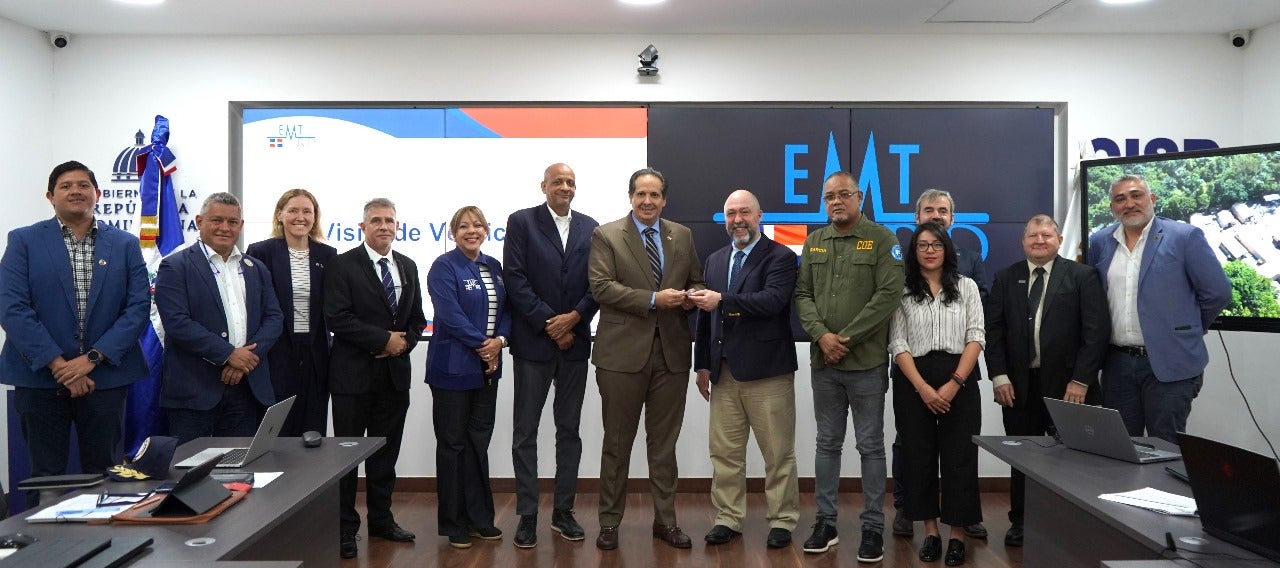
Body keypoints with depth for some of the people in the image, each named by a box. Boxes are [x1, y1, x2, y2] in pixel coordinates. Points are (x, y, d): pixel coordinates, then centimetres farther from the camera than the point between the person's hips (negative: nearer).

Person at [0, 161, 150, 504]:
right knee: (46, 476, 6)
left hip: (105, 376, 1)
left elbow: (139, 307, -1)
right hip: (40, 377, -1)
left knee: (102, 473, 7)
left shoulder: (125, 245, 7)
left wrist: (92, 358, -12)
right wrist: (58, 363, -14)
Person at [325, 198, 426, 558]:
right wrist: (384, 339, -16)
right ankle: (345, 527, 14)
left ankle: (381, 519, 26)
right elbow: (337, 318, -15)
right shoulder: (343, 265, -6)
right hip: (354, 373, -5)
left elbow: (417, 318, 14)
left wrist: (403, 342, -6)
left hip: (395, 373, 5)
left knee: (386, 451, 13)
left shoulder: (408, 267, 12)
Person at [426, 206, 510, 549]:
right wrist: (481, 345, -14)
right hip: (453, 367, -6)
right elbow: (450, 315, -16)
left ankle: (480, 518, 20)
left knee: (479, 442, 11)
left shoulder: (493, 267, 12)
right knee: (453, 443, 3)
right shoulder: (444, 267, -7)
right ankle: (453, 523, 13)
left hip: (487, 366, 6)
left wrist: (499, 340, -8)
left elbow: (506, 310, 10)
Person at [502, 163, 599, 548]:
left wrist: (574, 318, -11)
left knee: (569, 429, 10)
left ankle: (563, 511, 20)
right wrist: (548, 322, -13)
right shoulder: (521, 222, 0)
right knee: (525, 432, 2)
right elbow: (515, 278, -8)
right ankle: (527, 515, 11)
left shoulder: (590, 227, 9)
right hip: (533, 341, -3)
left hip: (575, 340, 3)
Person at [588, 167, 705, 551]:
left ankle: (665, 519, 22)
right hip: (623, 352, -3)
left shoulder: (682, 236, 10)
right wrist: (653, 299, -20)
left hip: (672, 352, 3)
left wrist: (691, 296, -8)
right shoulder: (606, 236, -2)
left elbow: (697, 281, 16)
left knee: (665, 442, 11)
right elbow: (601, 286, -12)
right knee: (617, 442, 7)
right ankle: (610, 521, 18)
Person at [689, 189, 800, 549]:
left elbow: (772, 300, -21)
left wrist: (723, 300, -25)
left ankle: (782, 521, 15)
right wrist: (703, 364, 10)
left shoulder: (780, 257, -4)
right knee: (724, 452, 9)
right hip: (724, 371, 6)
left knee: (778, 453, 4)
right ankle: (728, 519, 20)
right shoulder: (715, 261, 15)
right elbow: (705, 315, 15)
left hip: (767, 370, -5)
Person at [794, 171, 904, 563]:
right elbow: (802, 295, 7)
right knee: (828, 443, 11)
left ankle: (873, 527, 13)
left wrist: (846, 338, -14)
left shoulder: (881, 239, -3)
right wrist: (821, 335, -10)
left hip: (866, 361, -4)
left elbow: (888, 295, -11)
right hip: (823, 361, 4)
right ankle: (826, 522, 20)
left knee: (870, 445, 4)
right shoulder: (813, 243, 11)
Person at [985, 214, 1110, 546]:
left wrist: (1080, 380, -12)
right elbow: (994, 330, 6)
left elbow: (1096, 330, -6)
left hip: (1067, 385, -2)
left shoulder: (1082, 276, 0)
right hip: (1019, 385, 2)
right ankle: (1020, 522, 20)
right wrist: (999, 376, -3)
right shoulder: (1006, 279, 9)